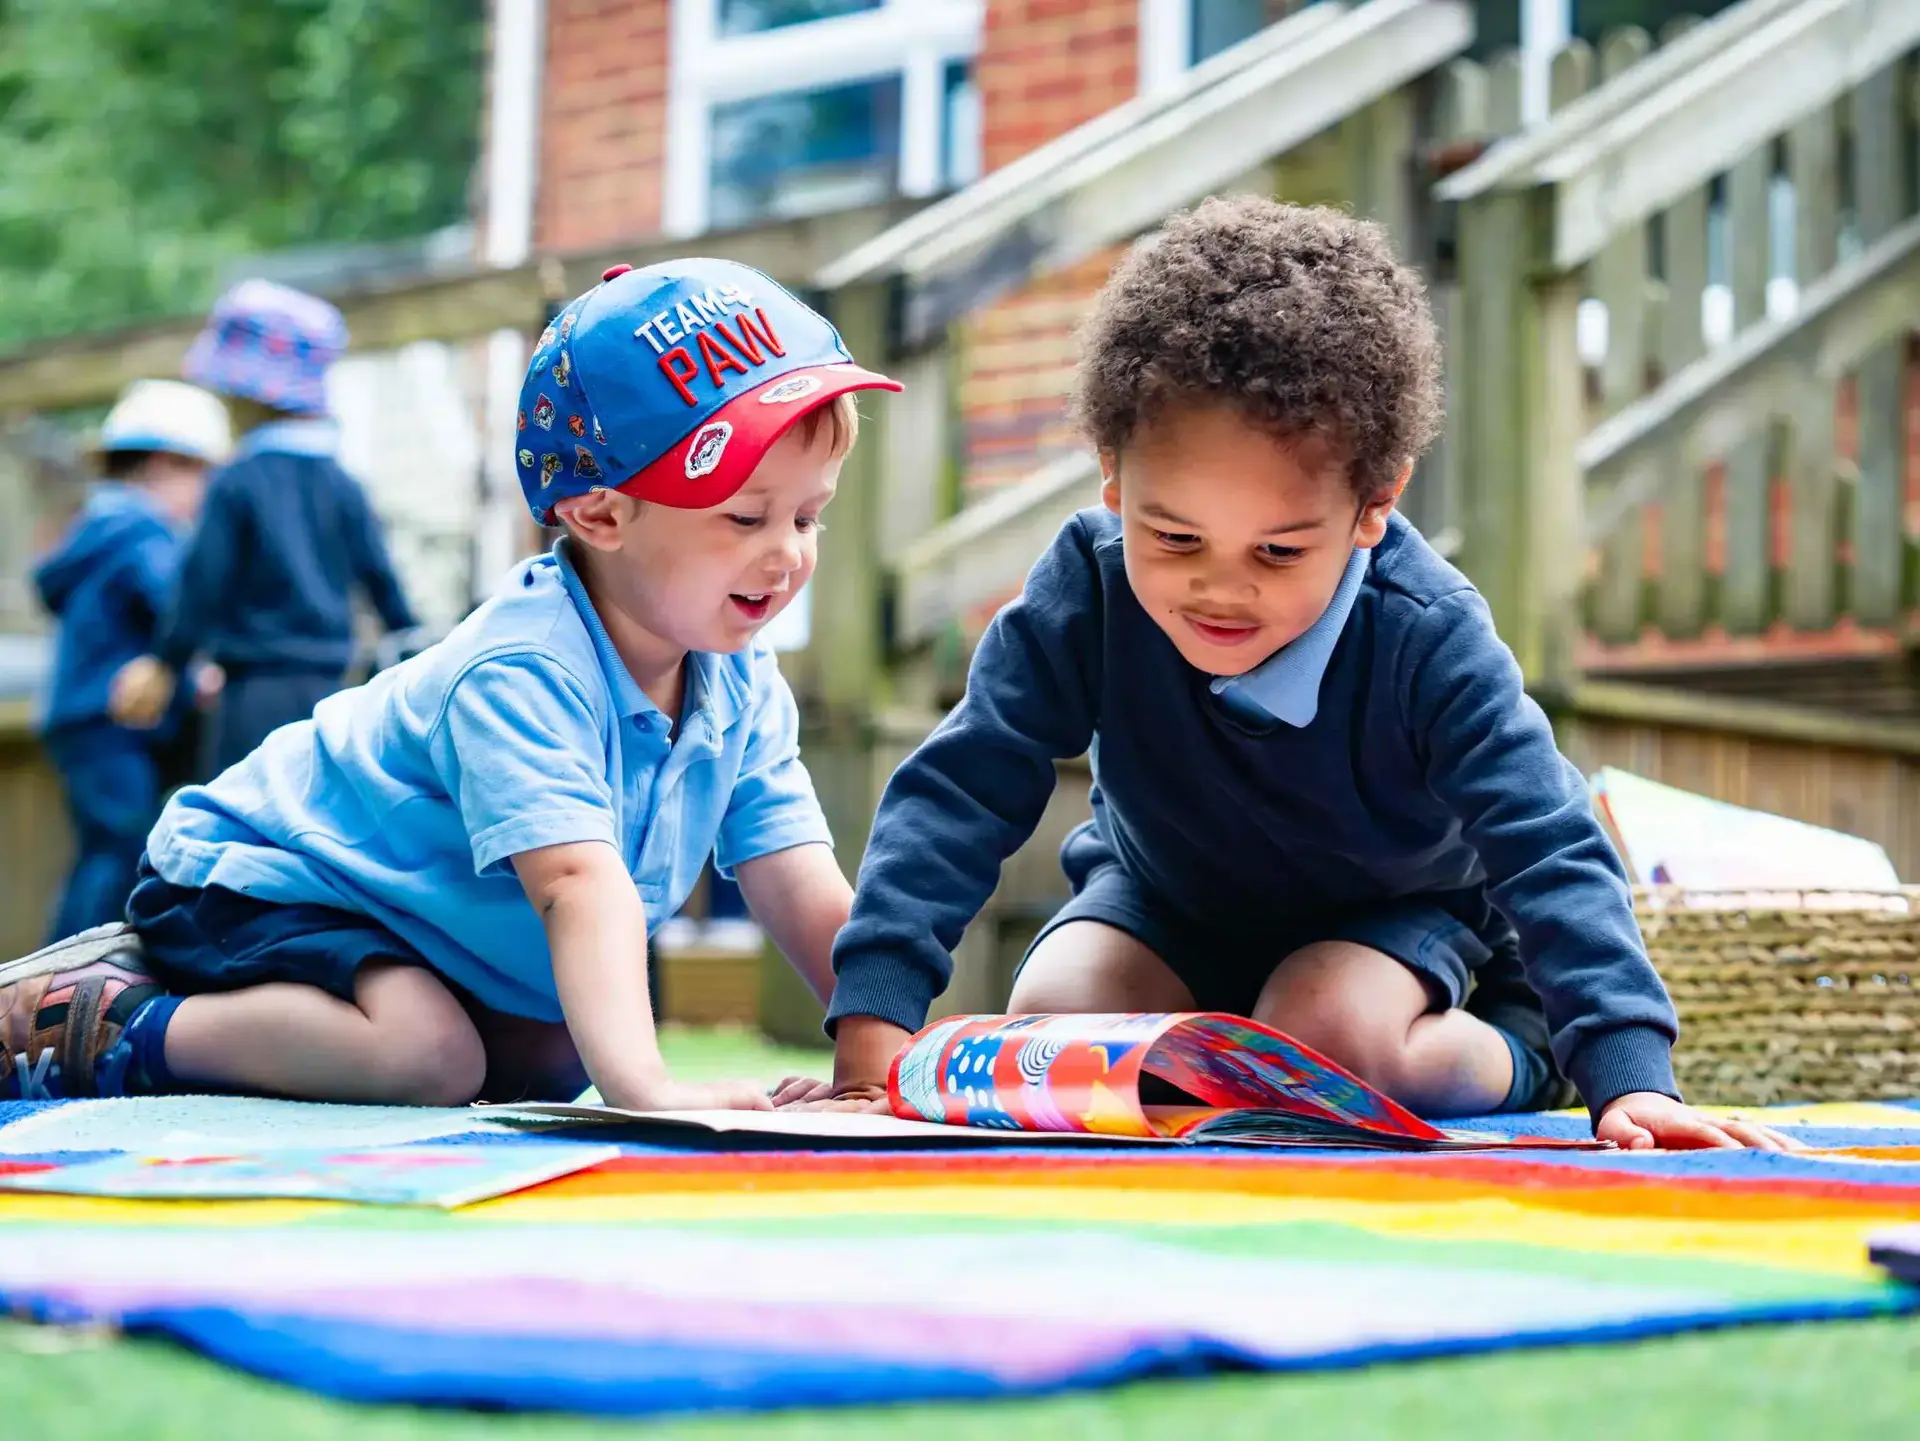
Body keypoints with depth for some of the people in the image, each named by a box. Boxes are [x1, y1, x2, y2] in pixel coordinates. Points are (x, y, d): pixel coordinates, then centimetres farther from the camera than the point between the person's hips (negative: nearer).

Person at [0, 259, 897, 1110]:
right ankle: (112, 1027, -14)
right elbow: (579, 883, -48)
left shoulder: (740, 684, -7)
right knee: (428, 1056, -31)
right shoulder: (523, 674, -33)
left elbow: (807, 898, -10)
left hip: (418, 924, 10)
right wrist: (641, 1084, -60)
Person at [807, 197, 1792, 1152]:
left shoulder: (1428, 642, -33)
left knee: (1331, 1033, -32)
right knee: (1054, 1023, -24)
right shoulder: (1089, 588, -28)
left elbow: (1552, 858, -33)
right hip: (1165, 896, 3)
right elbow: (959, 791, -26)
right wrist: (871, 1025, -35)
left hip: (1391, 911, -2)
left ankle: (1505, 1053, -1)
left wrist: (1630, 1078, -46)